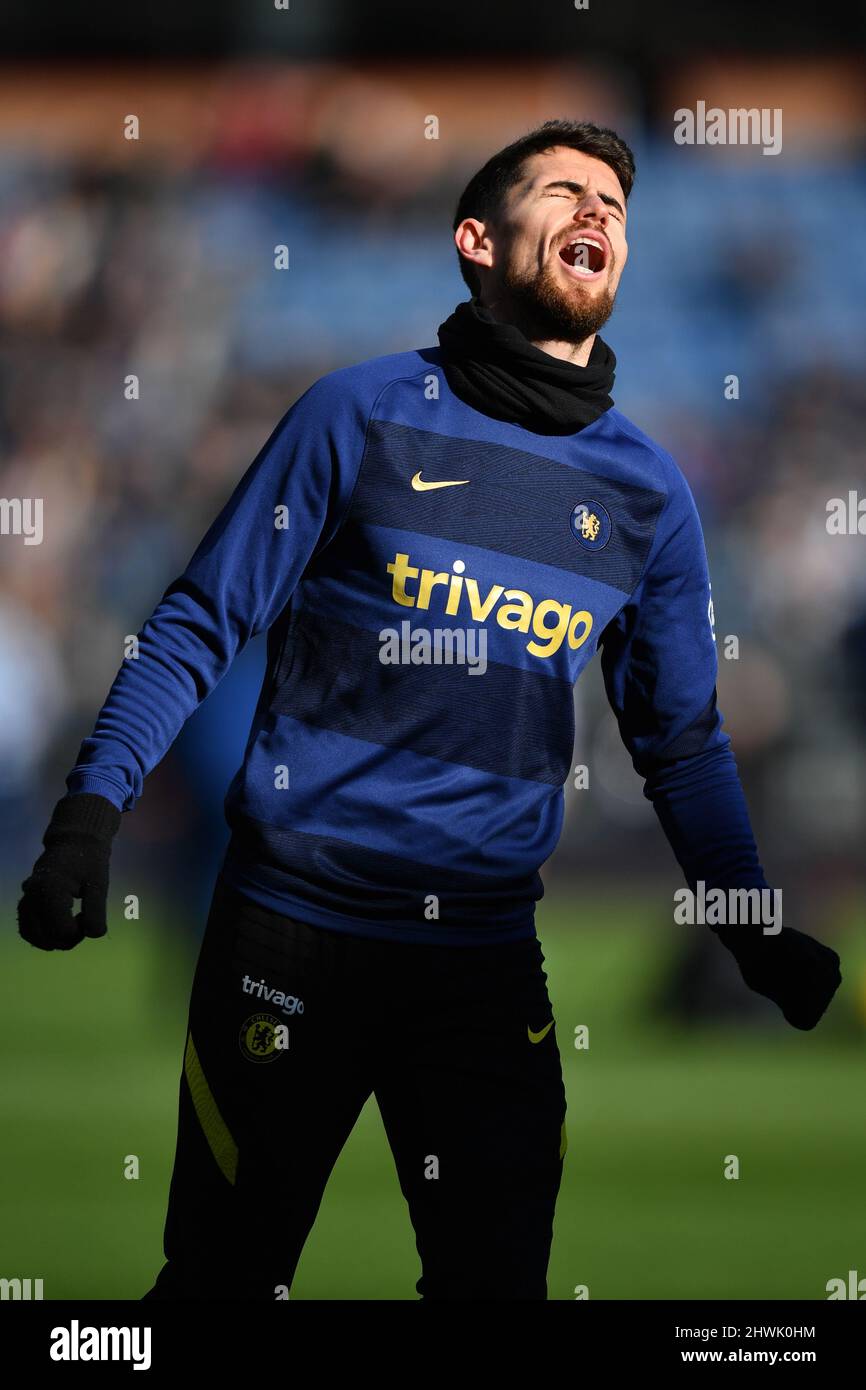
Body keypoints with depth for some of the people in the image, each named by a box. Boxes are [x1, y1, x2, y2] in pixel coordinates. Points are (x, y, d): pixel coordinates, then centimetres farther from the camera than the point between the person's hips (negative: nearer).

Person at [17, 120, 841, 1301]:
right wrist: (90, 814, -12)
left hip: (486, 958, 3)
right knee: (221, 1277, 4)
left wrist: (761, 942, 5)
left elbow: (683, 740, 15)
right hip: (294, 926, -3)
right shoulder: (367, 413, -2)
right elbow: (200, 628, 0)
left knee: (497, 1280, 4)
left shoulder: (646, 489, 7)